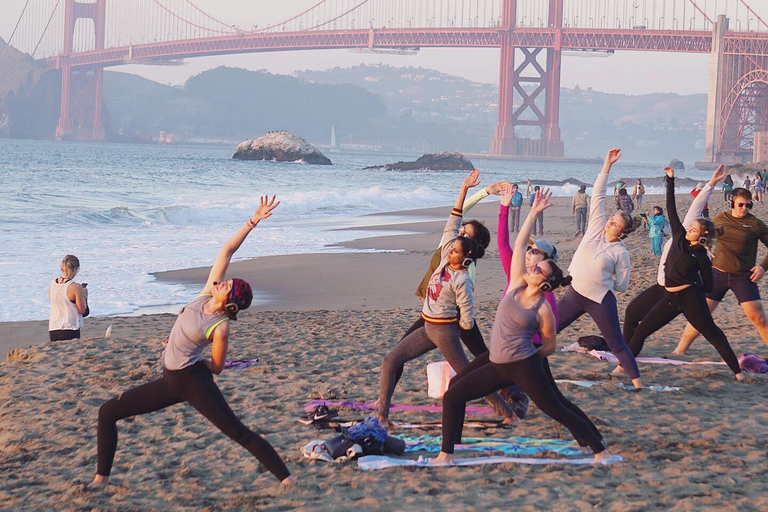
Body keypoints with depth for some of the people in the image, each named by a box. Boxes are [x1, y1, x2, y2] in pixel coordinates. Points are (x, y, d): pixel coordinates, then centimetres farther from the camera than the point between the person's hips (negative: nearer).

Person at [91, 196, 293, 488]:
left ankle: (285, 479, -10)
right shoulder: (206, 295, 0)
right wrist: (252, 222, -1)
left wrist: (181, 354, 3)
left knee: (238, 433, -12)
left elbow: (217, 367, -7)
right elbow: (227, 250, 0)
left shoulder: (220, 327, -16)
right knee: (107, 413, 7)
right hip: (170, 381, 8)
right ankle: (102, 477, 16)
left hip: (194, 381, -8)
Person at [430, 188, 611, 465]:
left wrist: (527, 356, -1)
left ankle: (600, 450, 6)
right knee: (453, 395, 7)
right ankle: (446, 454, 15)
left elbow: (550, 346, 1)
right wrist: (534, 212, -1)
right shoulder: (517, 284, 4)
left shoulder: (543, 309, -9)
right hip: (497, 364, 7)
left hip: (524, 367, -7)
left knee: (556, 411, -5)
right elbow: (519, 245, 1)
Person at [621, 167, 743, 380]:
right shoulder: (679, 236, 5)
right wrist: (670, 181, 3)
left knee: (712, 334, -3)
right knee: (641, 331, 6)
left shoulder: (701, 257, -8)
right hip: (670, 298, 6)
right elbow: (671, 209, 5)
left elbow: (708, 287, -1)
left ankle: (737, 371, 1)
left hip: (690, 299, -6)